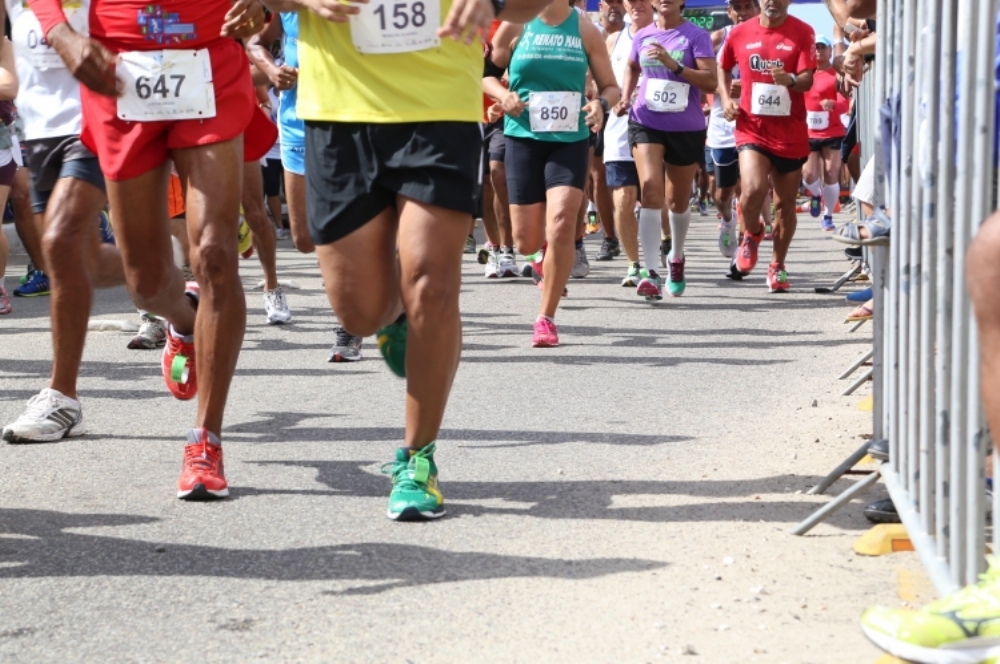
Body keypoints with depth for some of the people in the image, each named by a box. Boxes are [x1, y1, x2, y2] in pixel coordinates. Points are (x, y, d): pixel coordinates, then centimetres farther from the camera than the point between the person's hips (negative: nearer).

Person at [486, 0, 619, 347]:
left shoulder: (585, 30, 1)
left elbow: (611, 86, 6)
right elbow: (486, 72, 11)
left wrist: (601, 104, -16)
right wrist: (503, 95, -10)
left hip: (570, 140, -1)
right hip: (524, 137, 1)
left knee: (561, 227, -18)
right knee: (526, 242, 4)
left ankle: (546, 318, -5)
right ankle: (542, 252, 44)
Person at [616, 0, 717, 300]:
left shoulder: (696, 36, -6)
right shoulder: (642, 36, 5)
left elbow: (711, 82, -14)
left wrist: (674, 65, -24)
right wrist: (625, 96, 10)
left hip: (687, 128, -1)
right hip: (646, 123, 1)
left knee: (678, 200, 13)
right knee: (650, 190, -19)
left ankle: (676, 257, 42)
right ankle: (651, 273, -21)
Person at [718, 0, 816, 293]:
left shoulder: (802, 32, -3)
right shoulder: (740, 33, 3)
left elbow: (807, 80, -12)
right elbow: (723, 67, 21)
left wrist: (790, 79, -34)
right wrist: (726, 97, 5)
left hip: (790, 133, 0)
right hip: (752, 127, 0)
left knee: (785, 203, 9)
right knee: (753, 189, -22)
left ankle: (777, 266, 29)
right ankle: (752, 234, 11)